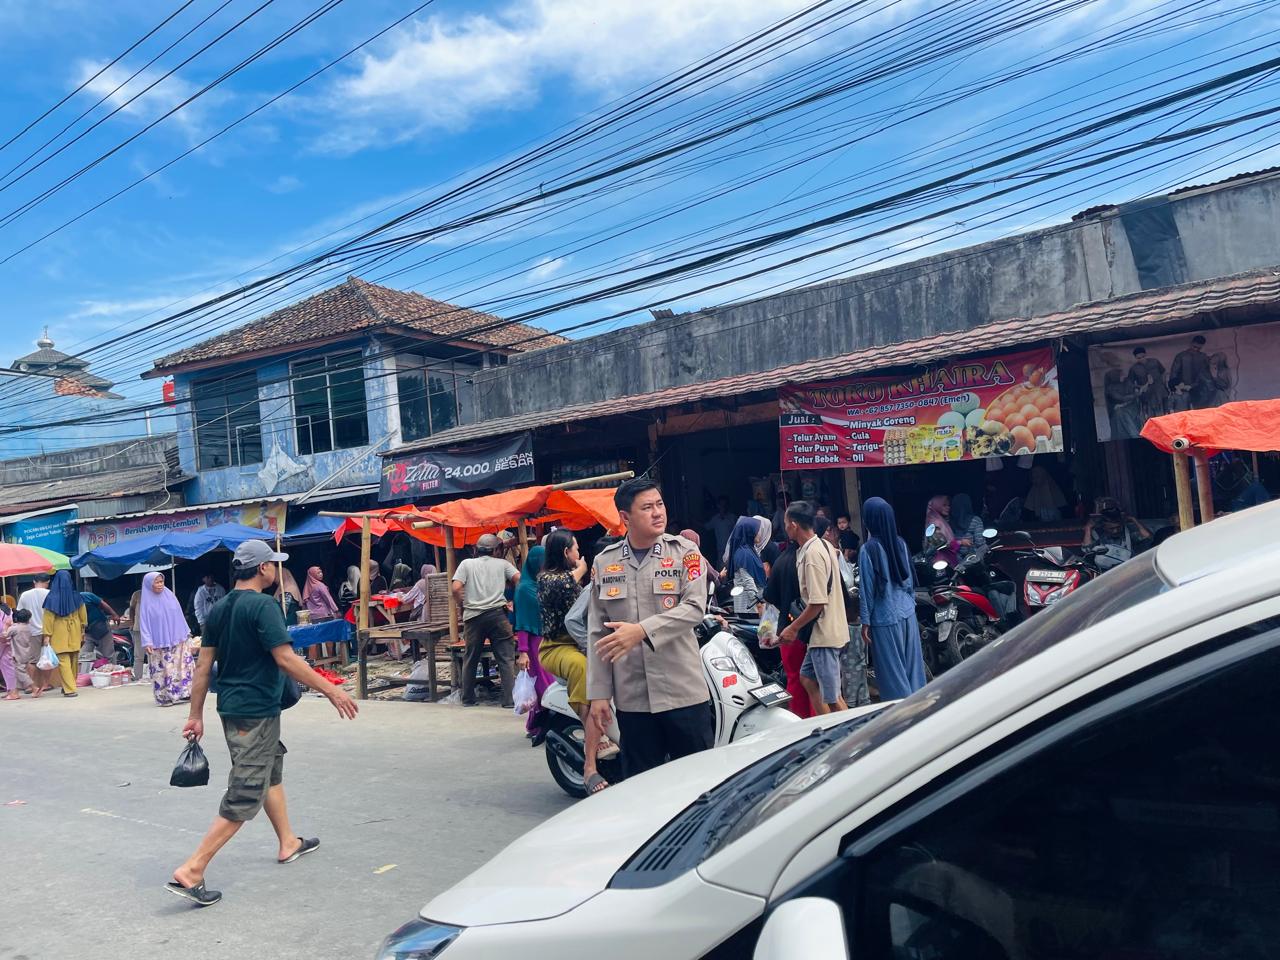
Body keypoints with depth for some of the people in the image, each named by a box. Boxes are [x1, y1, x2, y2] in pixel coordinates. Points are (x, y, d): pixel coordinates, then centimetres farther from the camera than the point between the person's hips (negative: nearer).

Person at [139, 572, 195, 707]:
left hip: (177, 639, 4)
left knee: (185, 665, 4)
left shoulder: (170, 595, 6)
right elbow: (144, 623, -7)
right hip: (159, 643, -4)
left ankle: (185, 692, 12)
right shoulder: (146, 602, -5)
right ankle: (165, 697, 8)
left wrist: (186, 633, 14)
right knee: (162, 670, -1)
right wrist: (147, 643, -14)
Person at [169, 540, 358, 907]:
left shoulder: (219, 609, 6)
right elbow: (286, 659, -23)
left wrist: (196, 716, 13)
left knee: (271, 771, 24)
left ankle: (289, 844, 39)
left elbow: (204, 666, 7)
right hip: (256, 712, -9)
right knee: (244, 798, -2)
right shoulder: (263, 606, -18)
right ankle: (190, 873, -2)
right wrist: (331, 691, -18)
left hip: (231, 707, 9)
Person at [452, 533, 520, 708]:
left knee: (470, 659, 14)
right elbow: (519, 580, -1)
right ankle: (510, 699, -3)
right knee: (506, 658, 2)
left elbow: (456, 589, -3)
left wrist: (462, 605, 13)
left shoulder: (467, 564, 9)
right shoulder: (501, 564, 10)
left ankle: (468, 699, 22)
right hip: (497, 614, -1)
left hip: (473, 616, 1)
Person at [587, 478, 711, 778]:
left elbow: (695, 607, -13)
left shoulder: (684, 552, 1)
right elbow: (597, 634, 7)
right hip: (631, 697, 2)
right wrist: (598, 693, 4)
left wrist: (642, 631, -23)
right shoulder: (603, 562, 7)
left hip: (683, 693, -2)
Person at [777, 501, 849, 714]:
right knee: (807, 679, 20)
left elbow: (817, 602, -24)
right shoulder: (825, 545, 8)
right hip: (827, 630, 10)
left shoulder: (811, 554, -21)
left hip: (823, 633, -10)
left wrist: (793, 628, -15)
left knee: (832, 697, -3)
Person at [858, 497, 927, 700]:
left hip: (885, 619, -6)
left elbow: (867, 588, -12)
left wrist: (865, 622, -5)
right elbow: (909, 577, 10)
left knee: (893, 671, 4)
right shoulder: (900, 542, 2)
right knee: (913, 665, 15)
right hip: (907, 612, 6)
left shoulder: (868, 549, -15)